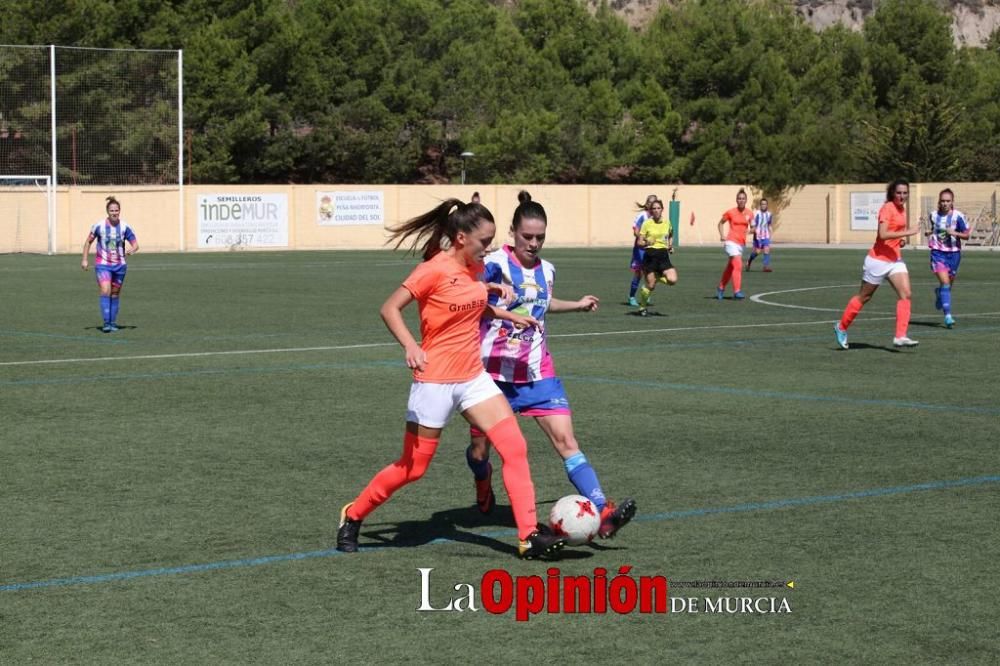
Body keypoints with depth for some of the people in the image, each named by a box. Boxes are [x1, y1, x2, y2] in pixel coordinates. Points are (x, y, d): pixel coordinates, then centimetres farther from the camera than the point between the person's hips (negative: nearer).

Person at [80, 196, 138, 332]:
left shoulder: (125, 227, -6)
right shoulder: (99, 225, -8)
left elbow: (135, 244, -3)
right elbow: (88, 242, 4)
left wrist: (132, 250, -26)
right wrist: (84, 259, 1)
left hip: (119, 265, 2)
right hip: (102, 265, -2)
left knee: (115, 294, 10)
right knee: (105, 291, -18)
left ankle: (113, 322, 22)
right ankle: (106, 322, -19)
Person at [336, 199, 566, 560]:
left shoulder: (475, 268, 5)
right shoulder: (434, 270, -17)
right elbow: (390, 308, -19)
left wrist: (509, 315, 17)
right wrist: (410, 346, -33)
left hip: (473, 377, 7)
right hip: (435, 379, -7)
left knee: (515, 448, -7)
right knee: (412, 468, 3)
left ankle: (529, 536, -6)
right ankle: (353, 515, 25)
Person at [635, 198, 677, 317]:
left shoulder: (667, 222, 8)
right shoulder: (647, 224, -3)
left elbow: (671, 235, 28)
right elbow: (640, 242, -2)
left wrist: (670, 245, 11)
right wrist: (646, 243, -23)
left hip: (663, 255, 3)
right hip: (650, 255, -3)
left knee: (672, 280, -17)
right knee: (650, 285, -6)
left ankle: (658, 276, 15)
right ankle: (642, 307, 17)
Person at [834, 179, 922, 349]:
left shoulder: (901, 208, 10)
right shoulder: (887, 208, -16)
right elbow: (883, 234, -28)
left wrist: (901, 240, 6)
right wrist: (907, 233, -28)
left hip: (895, 260, 7)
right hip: (879, 260, -7)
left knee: (905, 294, -11)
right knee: (864, 296, 7)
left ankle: (900, 337, -14)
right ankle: (841, 327, 26)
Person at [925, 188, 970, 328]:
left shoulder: (958, 216, -7)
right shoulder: (933, 216, 1)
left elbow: (966, 235, -3)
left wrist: (955, 233, -20)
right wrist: (929, 233, 0)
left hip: (953, 253, 1)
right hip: (938, 252, -1)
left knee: (949, 283, 14)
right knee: (945, 282, -17)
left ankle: (939, 292, 52)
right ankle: (947, 315, -17)